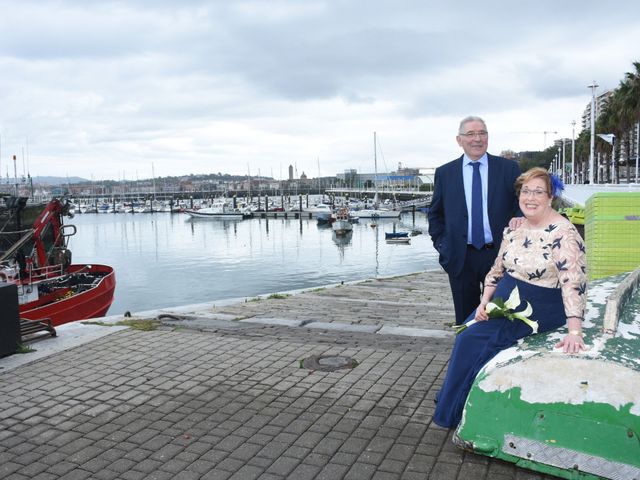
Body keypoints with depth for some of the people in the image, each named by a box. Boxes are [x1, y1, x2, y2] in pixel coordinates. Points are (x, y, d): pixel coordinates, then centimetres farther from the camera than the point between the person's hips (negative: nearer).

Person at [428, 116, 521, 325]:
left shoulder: (509, 168, 2)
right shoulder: (444, 173, 5)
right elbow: (435, 214, 11)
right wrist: (441, 245, 1)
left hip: (499, 254, 0)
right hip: (460, 258, 1)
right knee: (465, 319, 10)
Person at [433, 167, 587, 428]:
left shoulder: (563, 233, -18)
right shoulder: (514, 228, 4)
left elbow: (573, 283, -25)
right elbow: (497, 269, 11)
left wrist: (574, 331, -33)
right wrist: (484, 303, -1)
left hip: (539, 311, -7)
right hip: (504, 302, 7)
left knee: (475, 339, -16)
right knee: (466, 334, -9)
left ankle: (457, 412, 6)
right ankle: (451, 403, 11)